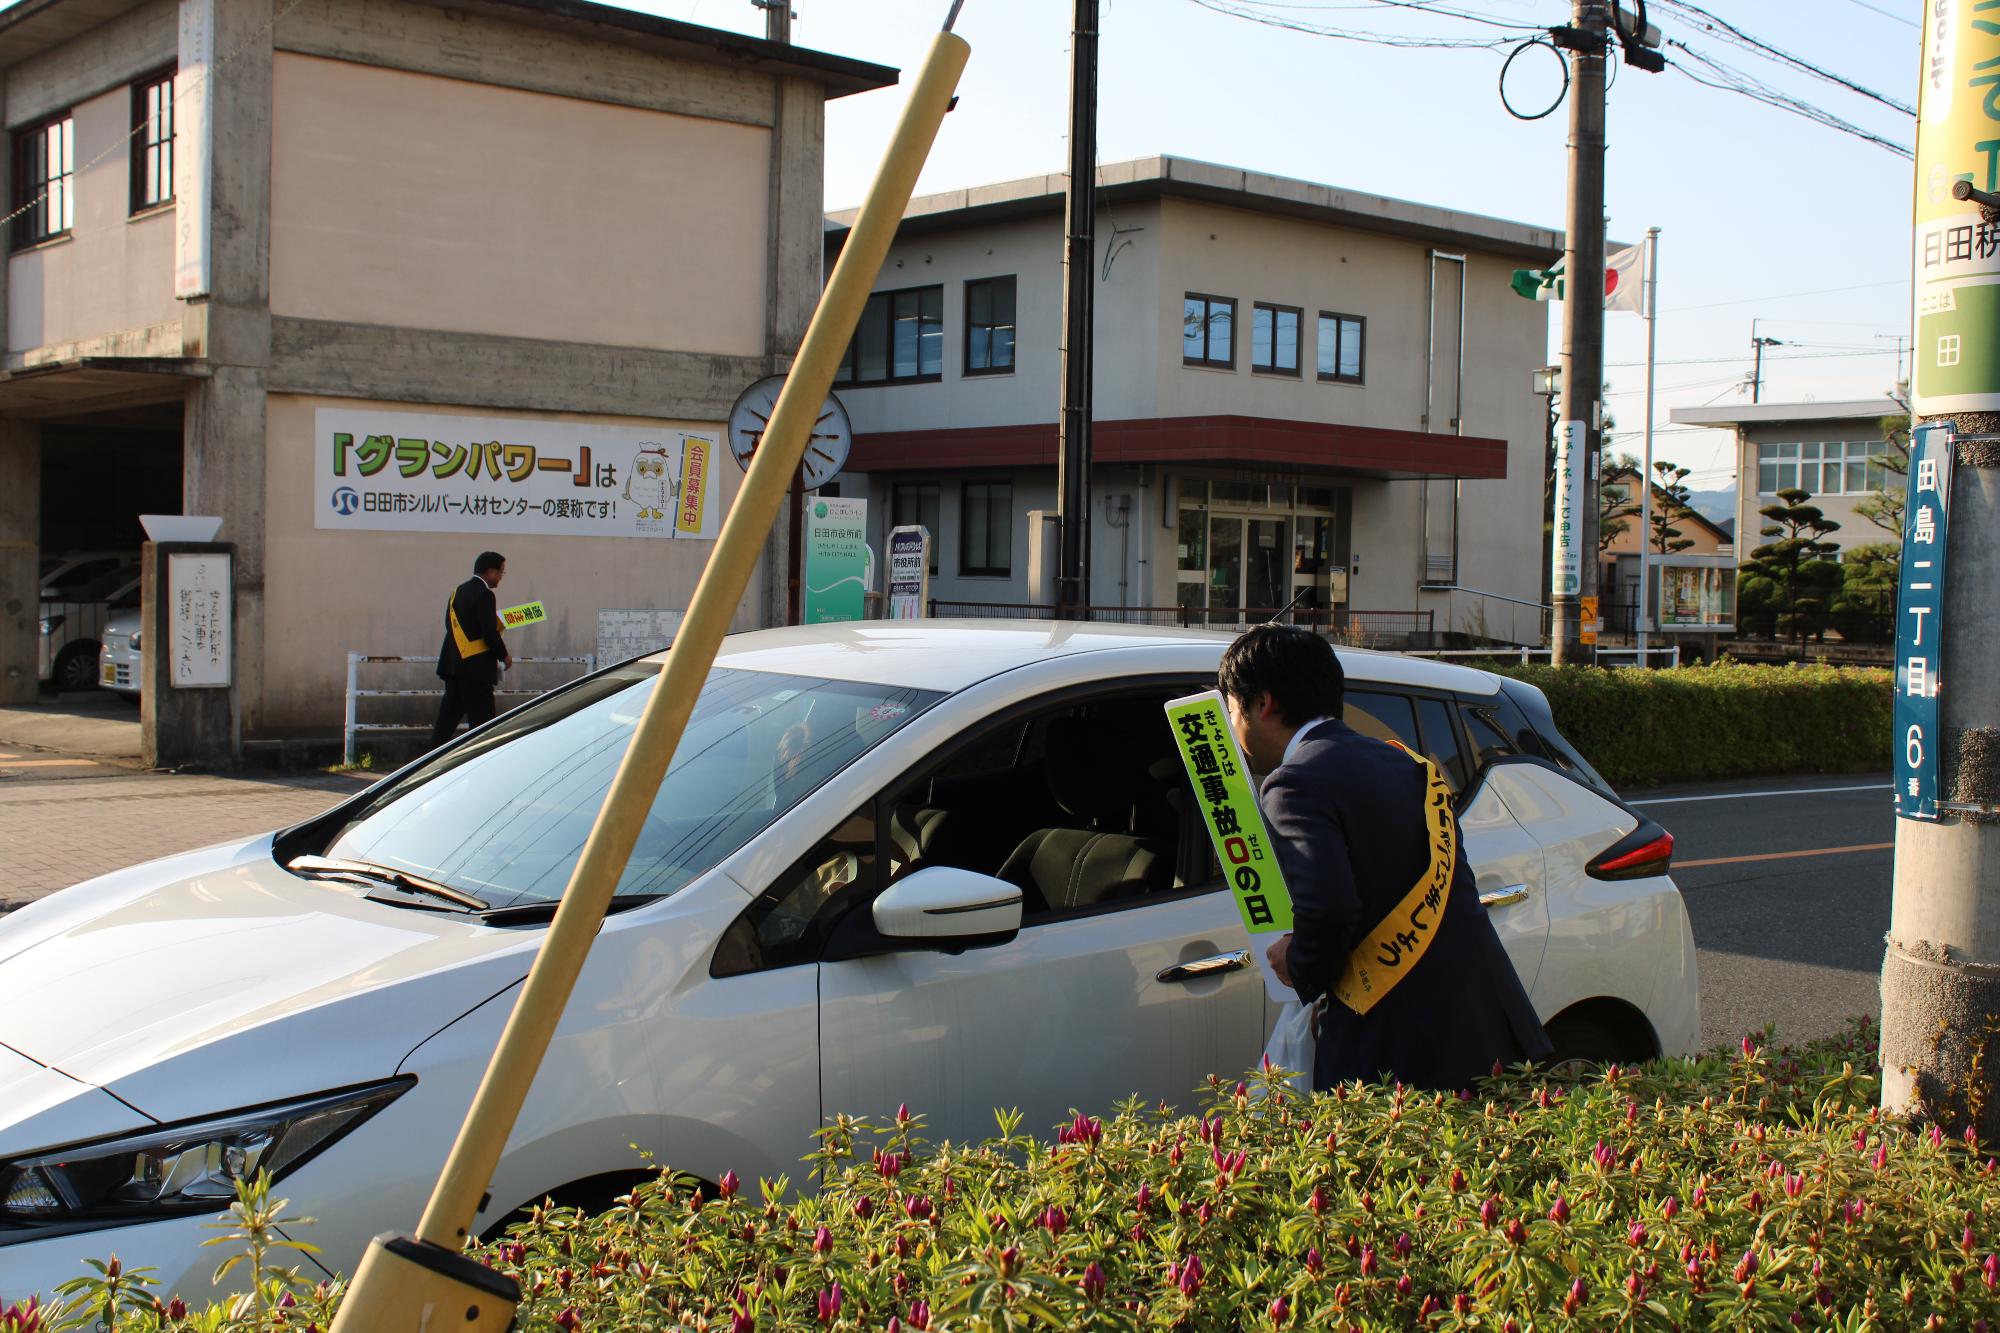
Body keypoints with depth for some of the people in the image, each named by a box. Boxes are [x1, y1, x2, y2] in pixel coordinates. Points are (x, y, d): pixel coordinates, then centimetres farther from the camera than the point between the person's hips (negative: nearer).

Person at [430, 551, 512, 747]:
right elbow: (490, 633, -17)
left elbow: (451, 626, 16)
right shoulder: (484, 594, -13)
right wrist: (504, 656, -3)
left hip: (453, 665, 9)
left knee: (447, 719, 10)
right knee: (481, 722, -4)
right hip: (475, 668, -9)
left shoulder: (458, 591, 14)